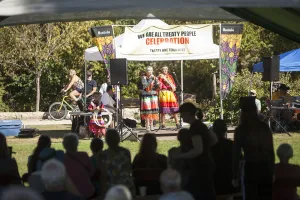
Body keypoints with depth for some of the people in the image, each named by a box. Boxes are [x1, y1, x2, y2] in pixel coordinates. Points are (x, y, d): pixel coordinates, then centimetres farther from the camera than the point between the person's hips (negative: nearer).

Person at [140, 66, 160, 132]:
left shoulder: (154, 78, 9)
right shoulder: (144, 78, -1)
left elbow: (158, 86, 4)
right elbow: (145, 85, -16)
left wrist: (155, 80, -12)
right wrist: (151, 80, -21)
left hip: (153, 96, 4)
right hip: (146, 96, -4)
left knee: (153, 110, 3)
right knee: (147, 111, -10)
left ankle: (151, 125, 11)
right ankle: (147, 126, -10)